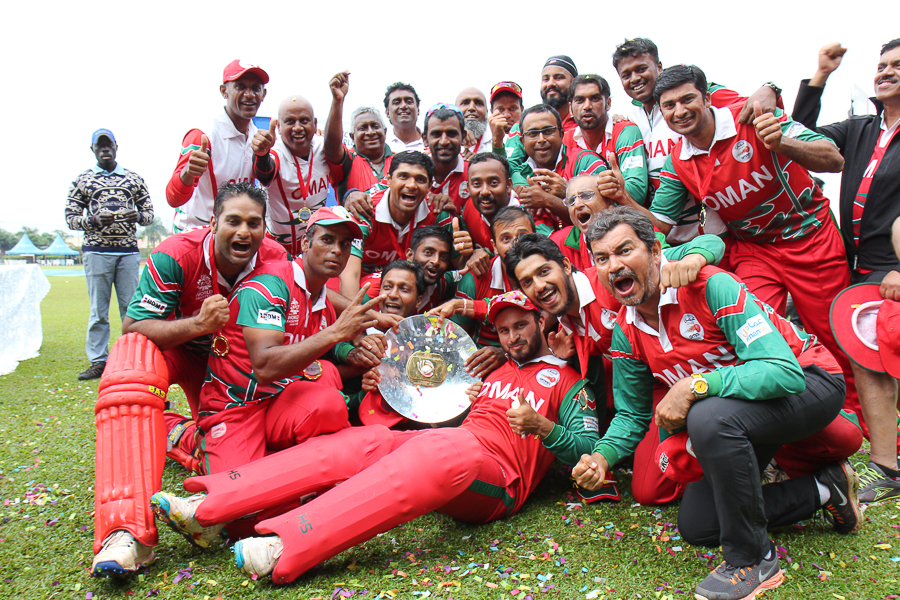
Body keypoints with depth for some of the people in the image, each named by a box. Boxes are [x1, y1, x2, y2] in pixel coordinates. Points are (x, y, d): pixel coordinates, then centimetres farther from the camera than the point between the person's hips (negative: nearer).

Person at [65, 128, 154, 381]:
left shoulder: (134, 179, 12)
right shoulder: (81, 181, 9)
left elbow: (150, 212, 12)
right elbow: (71, 217, 6)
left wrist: (138, 216, -10)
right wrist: (95, 220, -13)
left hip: (129, 251, 1)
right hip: (97, 252, -1)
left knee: (131, 307, 2)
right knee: (98, 309, 2)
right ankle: (98, 361, 8)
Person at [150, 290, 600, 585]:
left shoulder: (568, 383, 13)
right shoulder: (497, 369, 30)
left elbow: (588, 448, 2)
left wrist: (540, 425, -14)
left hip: (496, 480, -6)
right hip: (446, 452, 7)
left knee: (450, 448, -39)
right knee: (365, 442, -17)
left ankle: (286, 548, -51)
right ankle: (207, 507, -25)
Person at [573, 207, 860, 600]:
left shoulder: (710, 287, -27)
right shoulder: (626, 332, -6)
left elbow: (785, 371, -34)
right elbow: (631, 414, 2)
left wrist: (695, 385, -37)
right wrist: (603, 455, -16)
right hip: (737, 409, 7)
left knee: (709, 417, -38)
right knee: (695, 526, 3)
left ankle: (752, 560, -16)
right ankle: (825, 489, 16)